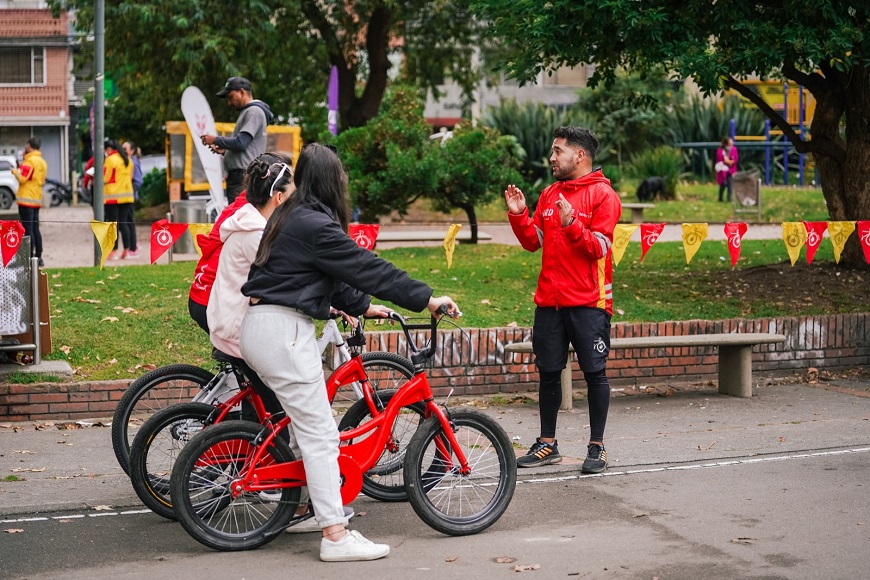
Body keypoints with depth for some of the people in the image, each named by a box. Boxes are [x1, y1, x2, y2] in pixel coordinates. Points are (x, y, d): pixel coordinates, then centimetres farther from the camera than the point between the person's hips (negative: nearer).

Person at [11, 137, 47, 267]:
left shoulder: (30, 160, -13)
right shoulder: (42, 161, 15)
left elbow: (22, 179, -17)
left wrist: (15, 171, 2)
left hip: (26, 199, -9)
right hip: (37, 199, 9)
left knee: (27, 229, -7)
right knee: (35, 228, 13)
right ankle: (38, 257, 14)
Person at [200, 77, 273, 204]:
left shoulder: (254, 112, -7)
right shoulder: (246, 112, 24)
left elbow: (241, 143, -17)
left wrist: (216, 140, -5)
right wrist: (224, 151, 13)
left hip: (244, 176, -10)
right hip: (237, 176, 10)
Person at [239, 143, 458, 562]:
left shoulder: (290, 217, 15)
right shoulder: (315, 225, -16)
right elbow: (367, 267, -15)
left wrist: (361, 305, 21)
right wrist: (426, 298, -10)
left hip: (261, 324, 10)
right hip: (283, 329, -10)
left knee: (305, 421, 21)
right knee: (320, 433, -8)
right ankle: (336, 536, -7)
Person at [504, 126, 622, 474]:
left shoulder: (603, 195, -5)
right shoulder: (549, 194, 14)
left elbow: (599, 247, -13)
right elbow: (534, 242, 13)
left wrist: (571, 223, -25)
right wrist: (518, 215, -1)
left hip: (588, 302, -6)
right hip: (549, 300, 6)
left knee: (594, 372, 0)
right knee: (548, 372, 9)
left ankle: (597, 447, 7)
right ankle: (547, 444, 18)